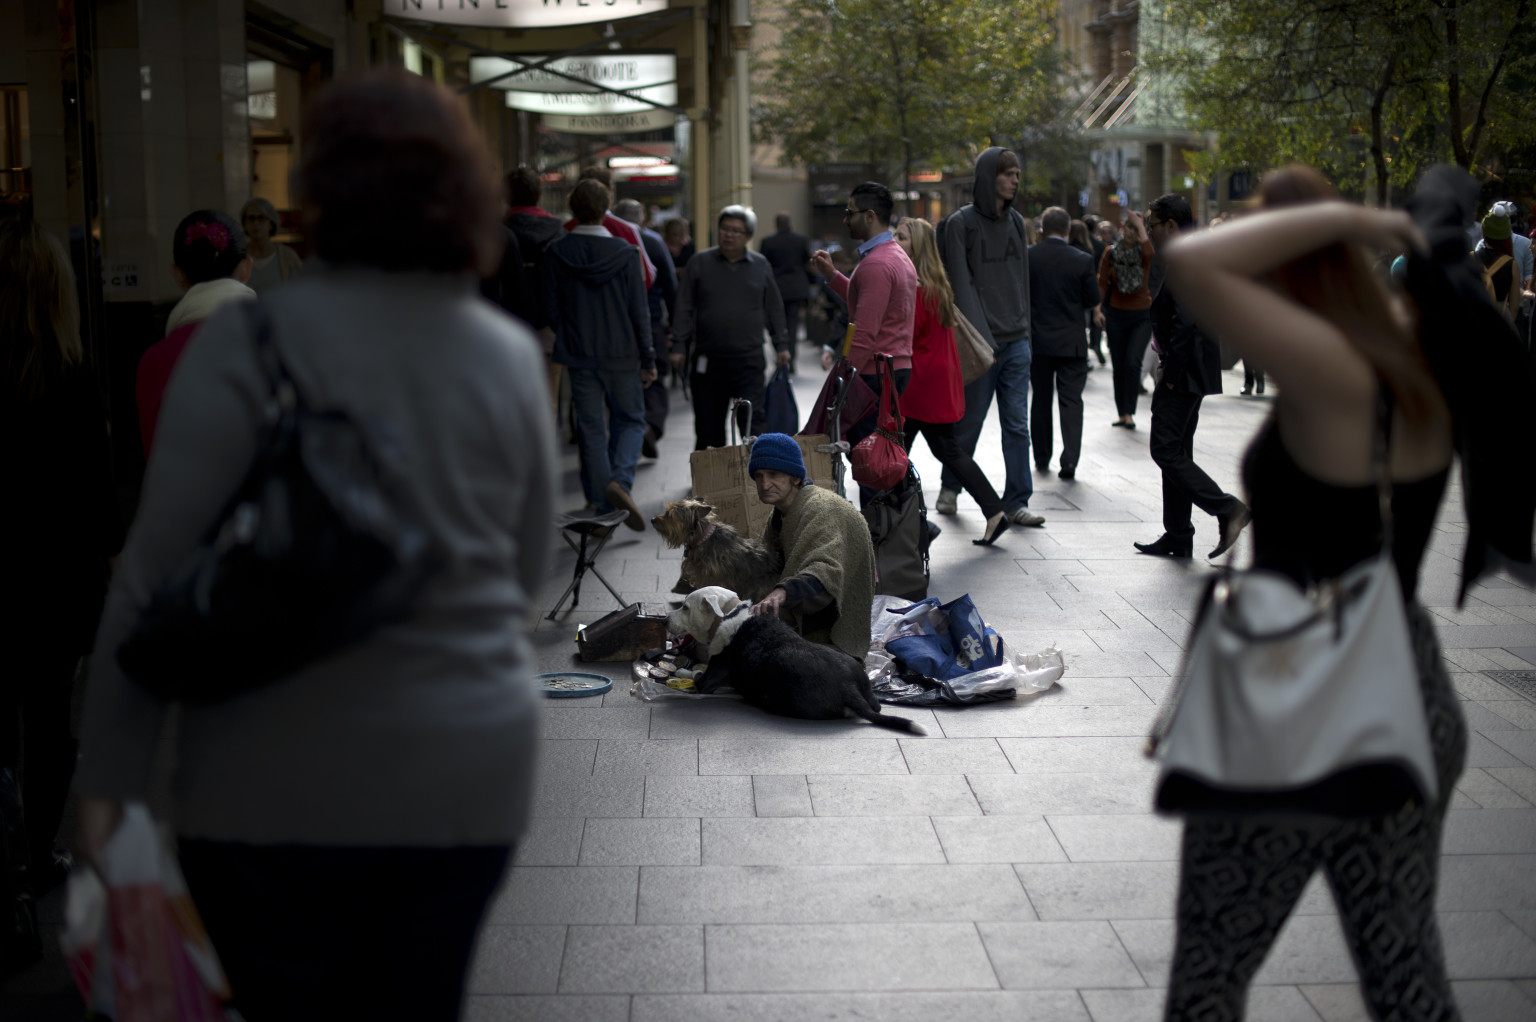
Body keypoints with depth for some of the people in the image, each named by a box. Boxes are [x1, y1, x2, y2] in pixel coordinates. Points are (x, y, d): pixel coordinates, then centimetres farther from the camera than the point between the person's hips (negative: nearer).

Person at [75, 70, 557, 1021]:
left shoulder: (252, 339, -10)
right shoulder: (513, 356, 2)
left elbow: (160, 572, -11)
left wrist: (111, 771, -5)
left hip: (281, 780, -3)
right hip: (472, 774, 4)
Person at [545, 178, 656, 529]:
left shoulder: (556, 253, -5)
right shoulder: (624, 253, -8)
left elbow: (551, 308, 2)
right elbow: (639, 311, -5)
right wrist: (647, 359, 2)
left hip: (579, 356, 1)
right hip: (622, 354, -1)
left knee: (592, 430, 8)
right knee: (631, 420, 14)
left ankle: (603, 509, 9)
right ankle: (620, 481, -13)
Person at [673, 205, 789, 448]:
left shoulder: (761, 266, 9)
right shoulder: (700, 263, 5)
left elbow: (774, 308, 16)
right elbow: (685, 308, 6)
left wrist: (781, 345, 12)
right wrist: (679, 346, 1)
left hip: (749, 361, 0)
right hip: (708, 359, 0)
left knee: (753, 421, -9)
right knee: (708, 423, 6)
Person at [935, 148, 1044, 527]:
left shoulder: (1017, 222, 12)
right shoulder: (961, 223, -6)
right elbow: (962, 285, -11)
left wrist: (1024, 329, 12)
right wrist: (980, 337, -16)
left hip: (1017, 342, 5)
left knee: (1017, 425, 1)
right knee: (970, 421, 4)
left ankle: (1017, 502, 5)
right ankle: (950, 489, 24)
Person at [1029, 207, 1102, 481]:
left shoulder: (1027, 257, -6)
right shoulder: (1082, 259, -9)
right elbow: (1092, 302, -2)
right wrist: (1095, 313, 20)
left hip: (1037, 341, 2)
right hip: (1071, 341, -2)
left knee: (1041, 401, 14)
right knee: (1071, 401, 2)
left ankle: (1041, 458, 21)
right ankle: (1070, 460, -10)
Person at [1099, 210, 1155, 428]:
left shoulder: (1143, 251, -3)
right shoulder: (1110, 252, 2)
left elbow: (1150, 254, -28)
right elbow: (1102, 283, 4)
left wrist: (1140, 226, -22)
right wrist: (1098, 308, -8)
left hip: (1142, 314, -2)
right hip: (1116, 314, 2)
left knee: (1132, 362, -17)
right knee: (1119, 367, 6)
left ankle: (1129, 412, -10)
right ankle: (1122, 414, 16)